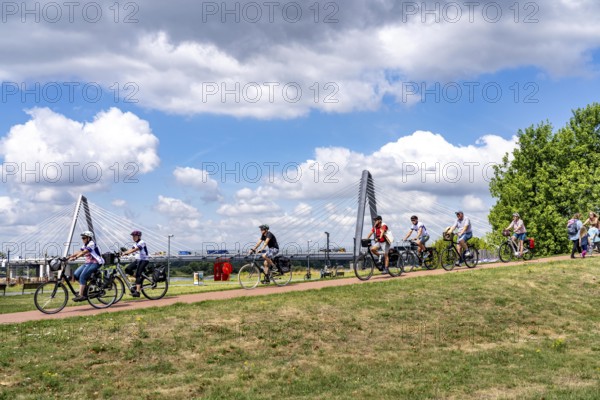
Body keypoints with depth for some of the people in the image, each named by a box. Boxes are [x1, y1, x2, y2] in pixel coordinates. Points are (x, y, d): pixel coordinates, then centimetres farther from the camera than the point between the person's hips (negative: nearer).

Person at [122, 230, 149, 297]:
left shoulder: (142, 242, -14)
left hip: (144, 260, -8)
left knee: (138, 274, -19)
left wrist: (126, 253, -38)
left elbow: (134, 250, -28)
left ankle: (137, 292, -23)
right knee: (128, 269, -8)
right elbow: (131, 250, 3)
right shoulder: (135, 243, 14)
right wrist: (123, 253, -12)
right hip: (137, 260, 8)